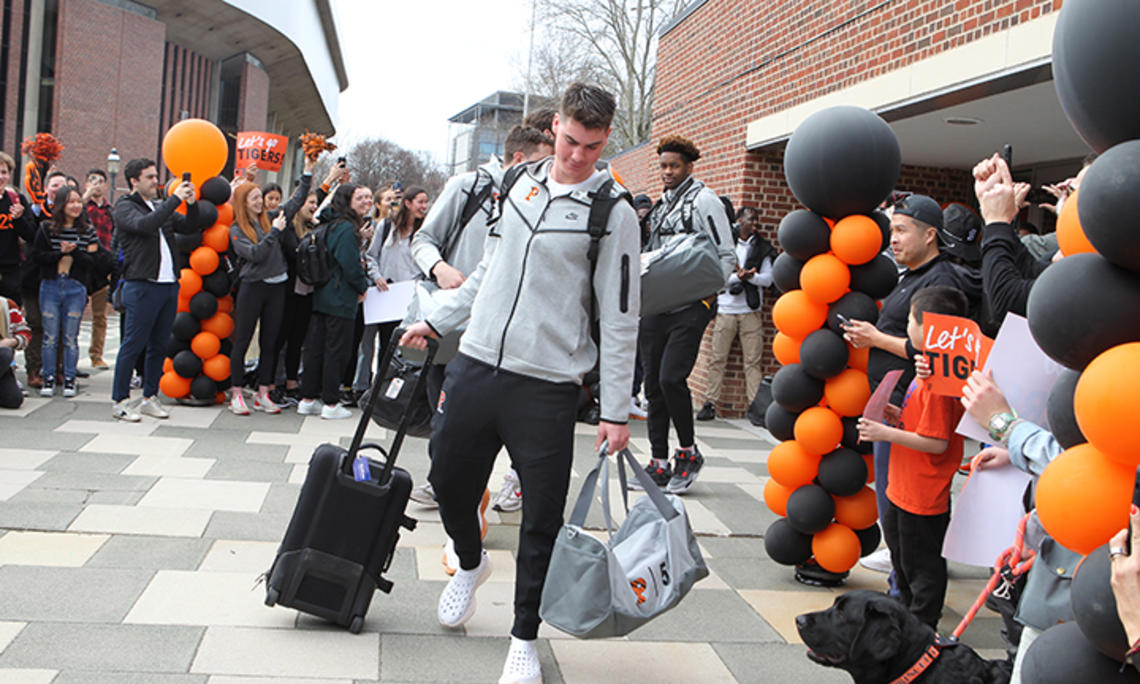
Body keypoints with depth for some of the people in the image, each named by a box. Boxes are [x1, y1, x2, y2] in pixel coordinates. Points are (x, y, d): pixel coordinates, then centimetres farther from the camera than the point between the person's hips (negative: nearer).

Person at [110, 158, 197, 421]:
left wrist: (191, 203, -7)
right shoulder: (125, 207, -2)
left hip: (169, 285, 7)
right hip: (142, 286, -7)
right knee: (133, 345, -2)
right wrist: (175, 199, -22)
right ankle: (120, 401, 7)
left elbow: (189, 224, 12)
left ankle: (150, 398, 21)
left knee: (159, 345, 11)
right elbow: (145, 225, -22)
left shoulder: (160, 207, 18)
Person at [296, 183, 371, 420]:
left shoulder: (331, 225, 10)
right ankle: (330, 404, 5)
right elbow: (350, 266, -20)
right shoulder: (347, 229, -17)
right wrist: (362, 287, -3)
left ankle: (308, 400, 19)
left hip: (321, 296, 9)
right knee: (337, 350, -1)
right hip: (341, 300, -9)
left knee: (315, 347, 12)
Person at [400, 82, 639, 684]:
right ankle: (470, 562, 46)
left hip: (546, 387, -4)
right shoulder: (519, 183, 10)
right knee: (449, 480, 15)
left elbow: (620, 320, -7)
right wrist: (437, 321, 20)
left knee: (542, 520, 1)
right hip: (474, 365, 5)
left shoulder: (613, 214, -6)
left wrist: (616, 411, -9)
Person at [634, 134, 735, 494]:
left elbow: (727, 256, -5)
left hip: (690, 306, -7)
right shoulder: (661, 204, 19)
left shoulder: (703, 200, -2)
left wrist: (708, 292, -15)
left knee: (671, 377, -17)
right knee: (653, 382, 4)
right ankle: (659, 464, 12)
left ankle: (688, 451, 4)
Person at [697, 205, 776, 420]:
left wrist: (751, 276, -13)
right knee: (717, 358, -1)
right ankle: (710, 403, 5)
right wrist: (737, 276, -17)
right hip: (725, 309, -1)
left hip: (751, 311, 1)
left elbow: (768, 279, 5)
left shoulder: (762, 248, 11)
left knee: (753, 361, -3)